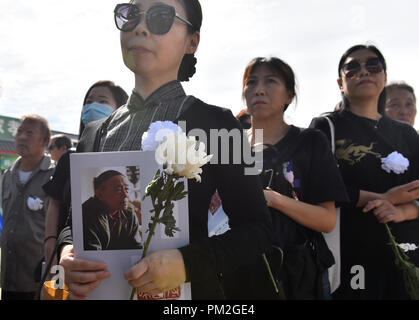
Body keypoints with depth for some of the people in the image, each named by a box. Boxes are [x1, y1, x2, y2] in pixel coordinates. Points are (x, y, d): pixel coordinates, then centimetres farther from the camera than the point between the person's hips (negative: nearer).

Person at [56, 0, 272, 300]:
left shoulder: (216, 123, -8)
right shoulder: (96, 133, 5)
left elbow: (256, 229, -9)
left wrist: (188, 261, -25)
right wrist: (67, 252, -12)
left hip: (185, 289, -4)